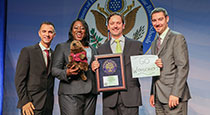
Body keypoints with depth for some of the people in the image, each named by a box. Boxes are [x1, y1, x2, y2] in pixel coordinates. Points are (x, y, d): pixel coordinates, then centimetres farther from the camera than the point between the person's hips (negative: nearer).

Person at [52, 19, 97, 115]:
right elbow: (54, 69, 2)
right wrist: (66, 73, -18)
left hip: (91, 94, 4)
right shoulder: (62, 47, 9)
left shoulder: (93, 49, 21)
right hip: (70, 94, -4)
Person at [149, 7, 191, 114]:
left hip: (173, 96, -7)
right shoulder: (154, 44, 19)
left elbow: (183, 67, -13)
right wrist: (152, 93, 14)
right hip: (159, 97, 7)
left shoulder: (177, 38, -4)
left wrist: (175, 94, -19)